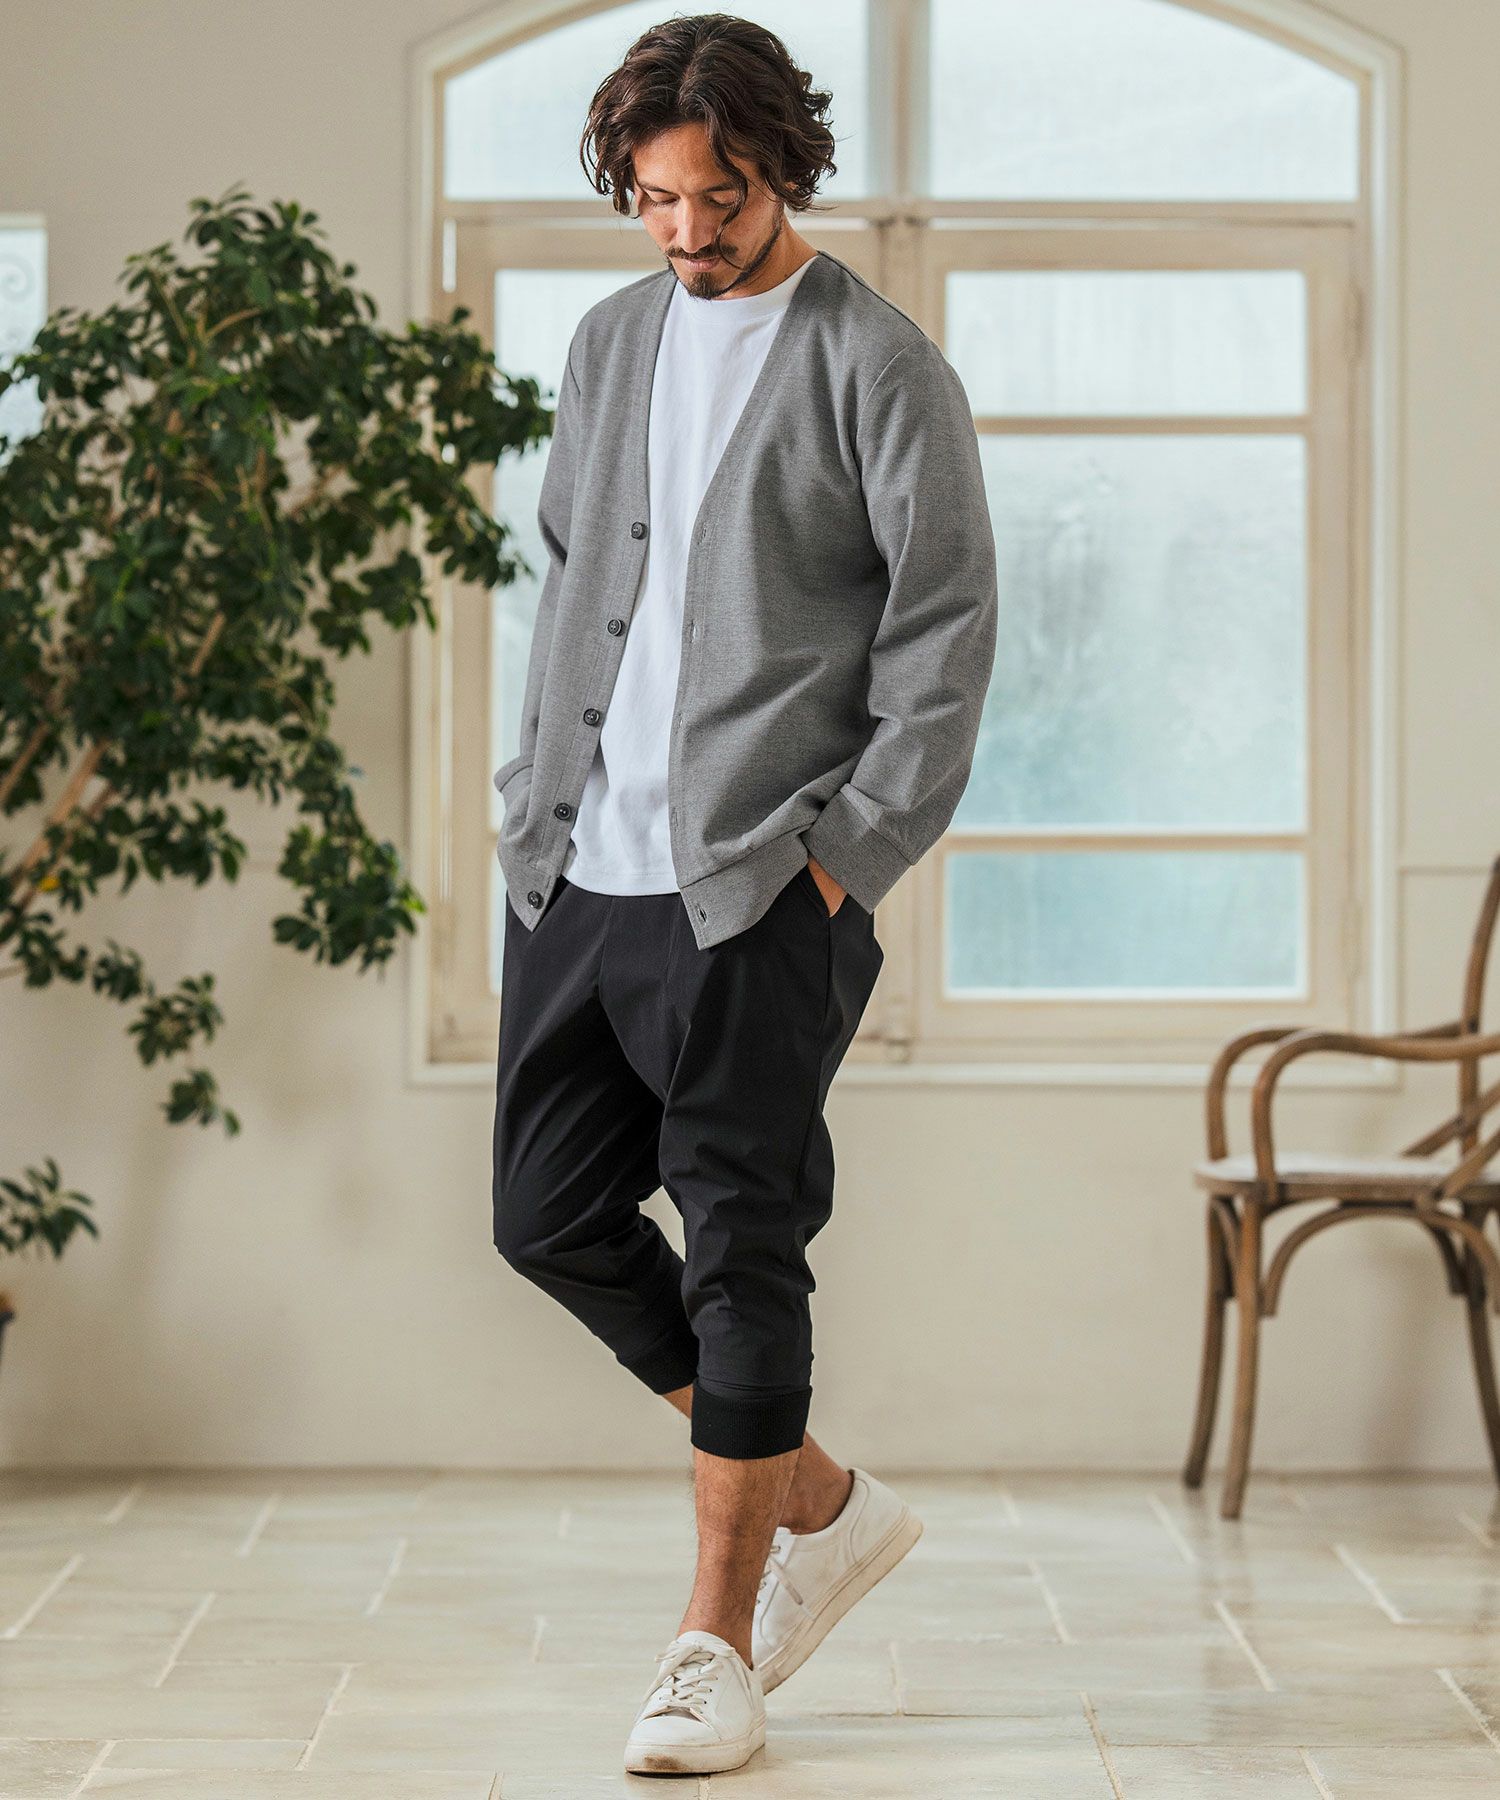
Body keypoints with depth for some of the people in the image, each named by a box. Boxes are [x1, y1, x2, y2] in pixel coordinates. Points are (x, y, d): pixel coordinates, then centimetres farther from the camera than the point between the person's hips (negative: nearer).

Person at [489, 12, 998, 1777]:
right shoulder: (609, 339, 13)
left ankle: (716, 1644, 9)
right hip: (582, 870, 7)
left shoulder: (880, 367, -5)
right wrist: (537, 800, 11)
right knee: (551, 1211, 9)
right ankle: (821, 1504, 25)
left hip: (758, 888, -7)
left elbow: (949, 623, -7)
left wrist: (850, 852, -11)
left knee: (741, 1249, -3)